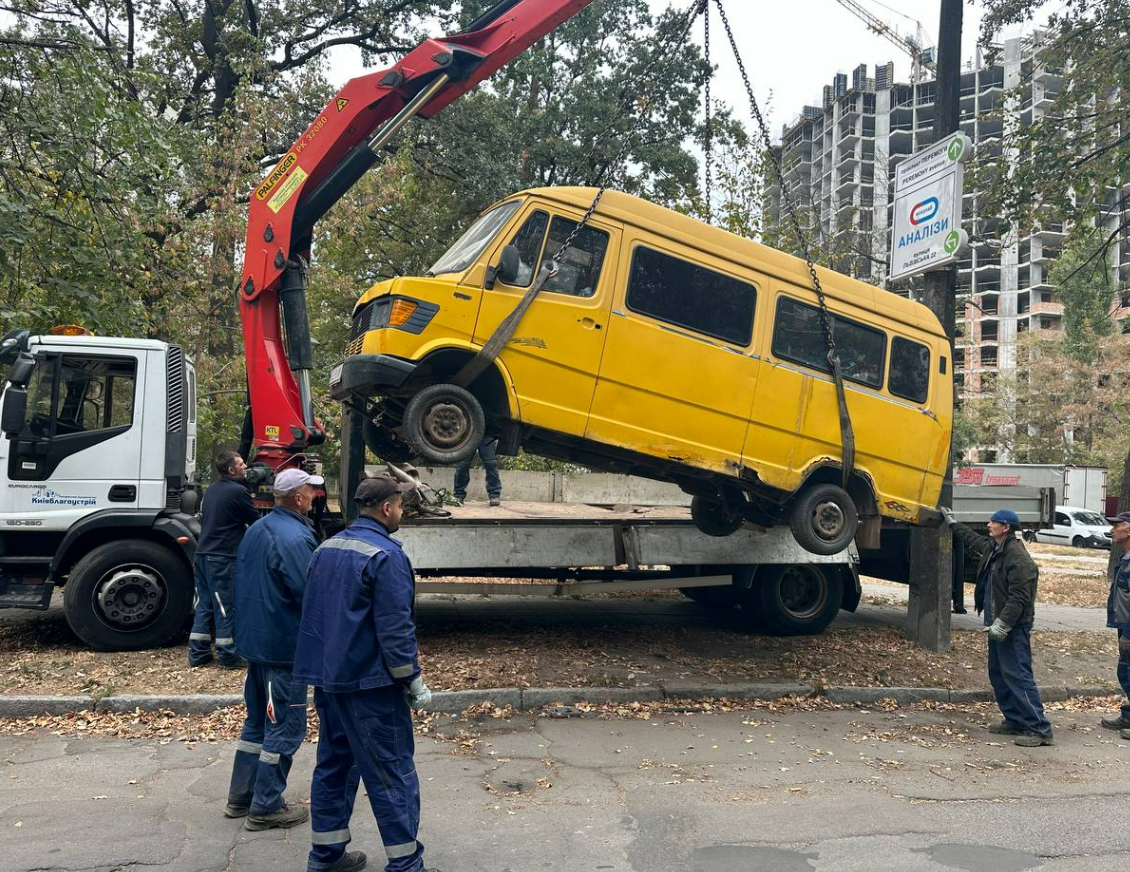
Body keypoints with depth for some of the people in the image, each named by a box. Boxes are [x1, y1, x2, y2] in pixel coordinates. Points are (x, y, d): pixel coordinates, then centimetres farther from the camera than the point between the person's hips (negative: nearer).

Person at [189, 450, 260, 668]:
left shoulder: (211, 490, 14)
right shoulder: (238, 491, -12)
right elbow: (255, 521, -4)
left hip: (203, 554, 8)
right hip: (223, 558, -8)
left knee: (204, 606, 12)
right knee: (225, 608, -1)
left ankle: (197, 655, 15)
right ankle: (228, 656, 5)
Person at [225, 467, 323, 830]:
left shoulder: (257, 529, 9)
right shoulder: (295, 538, -22)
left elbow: (242, 582, 17)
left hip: (253, 640, 10)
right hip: (285, 647, -10)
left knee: (258, 720, 20)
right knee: (285, 728, 2)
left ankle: (241, 797, 28)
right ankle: (265, 807, 9)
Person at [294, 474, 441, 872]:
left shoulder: (326, 549, 11)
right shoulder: (385, 555, -17)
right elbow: (395, 628, -19)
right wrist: (413, 680, -10)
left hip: (327, 676, 9)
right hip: (369, 683, -8)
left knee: (334, 763, 17)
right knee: (391, 772, -1)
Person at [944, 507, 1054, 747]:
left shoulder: (1018, 558, -20)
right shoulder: (992, 548, 10)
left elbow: (1019, 598, -24)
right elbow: (972, 538, 32)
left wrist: (1003, 623, -27)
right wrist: (952, 522, 42)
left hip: (1014, 628, -10)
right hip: (998, 625, 10)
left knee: (1018, 676, -11)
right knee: (998, 674, 16)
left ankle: (1039, 729, -8)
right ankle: (1014, 721, 25)